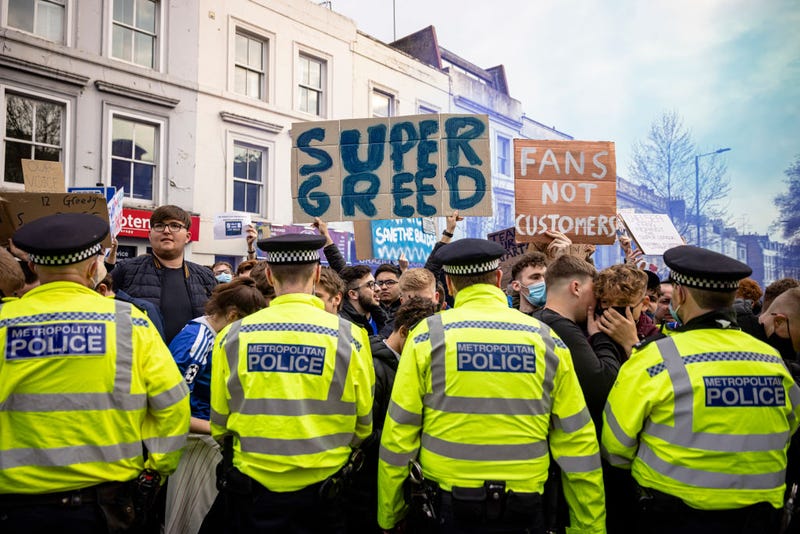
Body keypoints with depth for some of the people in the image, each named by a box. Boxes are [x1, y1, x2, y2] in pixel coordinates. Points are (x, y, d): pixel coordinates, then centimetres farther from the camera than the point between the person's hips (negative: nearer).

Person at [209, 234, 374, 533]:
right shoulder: (349, 337, -12)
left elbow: (219, 424, 1)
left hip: (251, 488, 1)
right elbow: (363, 424, -3)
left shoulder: (232, 336, -9)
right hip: (322, 491, 0)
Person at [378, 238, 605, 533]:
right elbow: (577, 441, -1)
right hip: (522, 508, 2)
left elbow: (399, 433, -7)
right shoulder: (546, 339, -3)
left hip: (443, 508, -1)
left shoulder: (429, 334, -8)